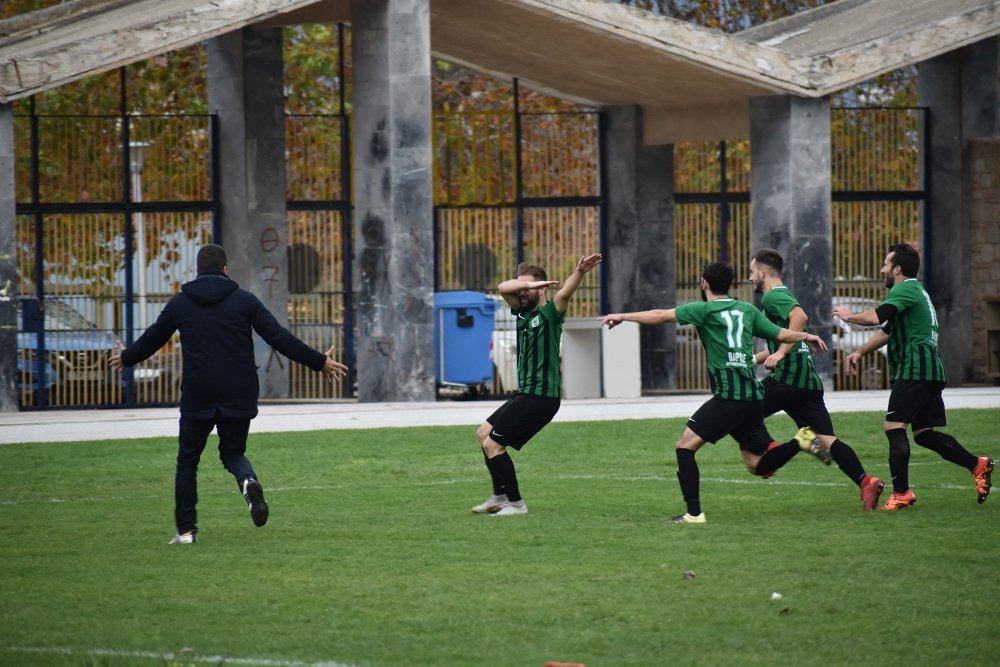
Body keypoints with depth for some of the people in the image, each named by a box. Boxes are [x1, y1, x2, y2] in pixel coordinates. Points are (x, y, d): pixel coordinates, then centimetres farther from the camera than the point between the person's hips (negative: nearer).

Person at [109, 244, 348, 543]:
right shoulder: (244, 300, 1)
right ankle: (249, 482, -18)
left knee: (188, 460, 14)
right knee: (233, 452, 18)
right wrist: (320, 362, 3)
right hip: (239, 396, 1)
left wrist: (126, 358, 38)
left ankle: (186, 530, 10)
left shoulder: (180, 303, 4)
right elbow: (280, 339, -4)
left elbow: (151, 339, 17)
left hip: (197, 397, 0)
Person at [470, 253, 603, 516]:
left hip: (540, 396, -10)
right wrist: (526, 283, -15)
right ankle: (500, 497, 26)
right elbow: (503, 288, 2)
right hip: (525, 393, 10)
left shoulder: (550, 314, -12)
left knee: (493, 444, -9)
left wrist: (579, 273, -50)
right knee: (484, 433, 20)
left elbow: (565, 293, -30)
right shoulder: (523, 313, 10)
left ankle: (516, 504, -2)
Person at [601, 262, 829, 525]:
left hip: (728, 395, -7)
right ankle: (800, 442, -6)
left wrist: (623, 316, 1)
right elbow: (782, 335, 21)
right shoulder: (748, 310, 15)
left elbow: (660, 316, -7)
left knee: (685, 446, -2)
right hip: (753, 396, 7)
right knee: (756, 465, 13)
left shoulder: (706, 310, -2)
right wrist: (807, 336, 41)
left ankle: (694, 513, -10)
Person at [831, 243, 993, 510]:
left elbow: (876, 317, -22)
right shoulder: (916, 291, 25)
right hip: (929, 371, 10)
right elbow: (887, 331, 30)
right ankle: (977, 465, 3)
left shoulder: (906, 290, -8)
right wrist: (859, 352, 22)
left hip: (916, 369, -10)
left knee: (893, 426, -11)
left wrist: (850, 316, -3)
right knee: (923, 433, 10)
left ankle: (901, 493, -14)